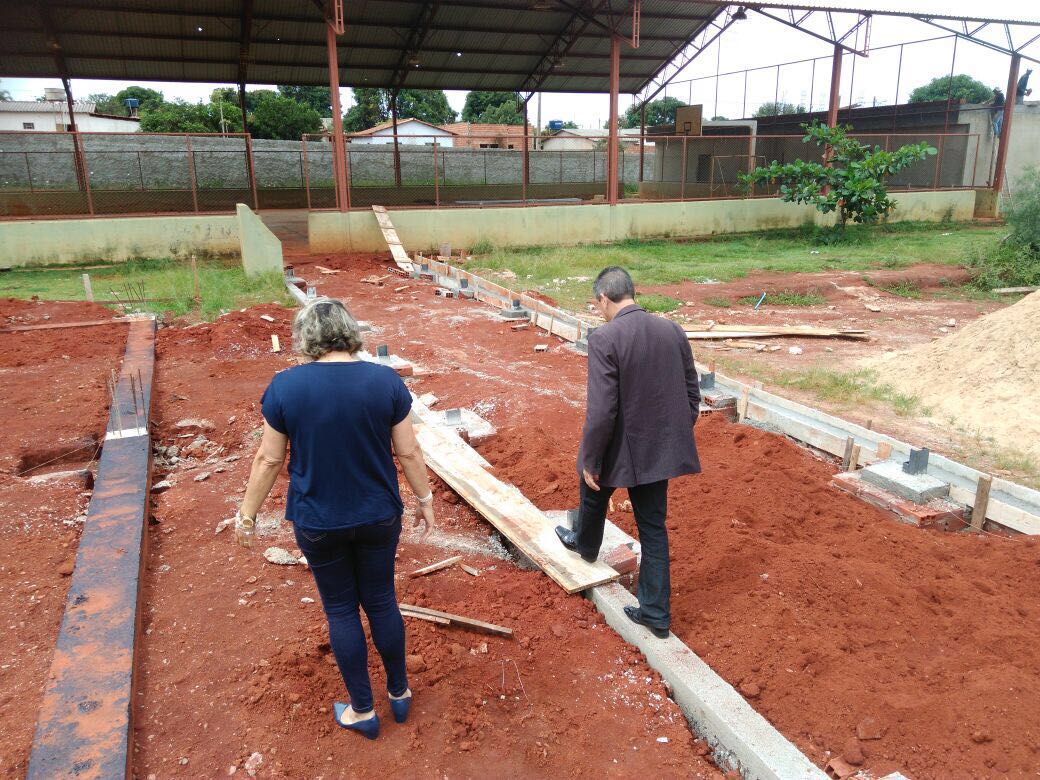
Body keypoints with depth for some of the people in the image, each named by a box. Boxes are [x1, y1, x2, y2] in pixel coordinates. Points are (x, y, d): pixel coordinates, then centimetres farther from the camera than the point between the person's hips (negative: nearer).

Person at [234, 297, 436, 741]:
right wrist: (424, 498, 9)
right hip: (378, 517, 1)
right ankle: (399, 692, 36)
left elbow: (269, 459, -6)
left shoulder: (286, 386, -13)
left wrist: (247, 514, 7)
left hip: (318, 522, -1)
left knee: (340, 609, 15)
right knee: (382, 600, 18)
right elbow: (409, 451, -6)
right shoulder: (385, 380, -11)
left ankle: (362, 711, 29)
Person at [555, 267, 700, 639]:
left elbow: (601, 410, -23)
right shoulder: (673, 331, -2)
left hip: (619, 449, -4)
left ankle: (585, 545, 57)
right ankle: (656, 612, 22)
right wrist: (678, 437, 18)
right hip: (660, 449, 5)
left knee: (594, 494, 28)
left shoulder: (603, 339, -21)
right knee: (653, 527, 15)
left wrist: (590, 461, -12)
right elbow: (692, 394, 5)